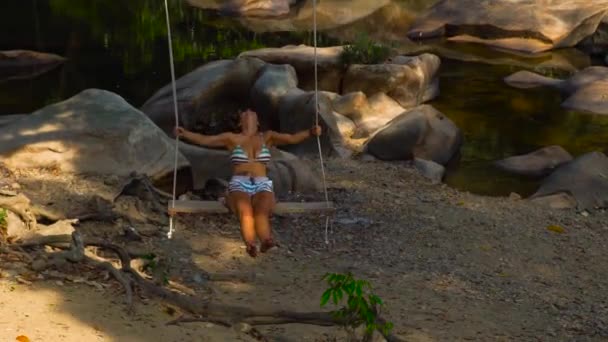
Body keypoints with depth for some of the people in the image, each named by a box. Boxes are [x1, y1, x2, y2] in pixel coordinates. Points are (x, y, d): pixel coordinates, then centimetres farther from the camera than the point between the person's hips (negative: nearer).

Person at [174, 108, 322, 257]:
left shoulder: (267, 137, 19)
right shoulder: (232, 138, 17)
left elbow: (292, 138, 7)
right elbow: (204, 139, 11)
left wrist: (310, 132, -11)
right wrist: (185, 133, -4)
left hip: (262, 184, 1)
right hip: (239, 184, -1)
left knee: (262, 210, -34)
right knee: (245, 211, -35)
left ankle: (266, 241, -63)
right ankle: (250, 245, -61)